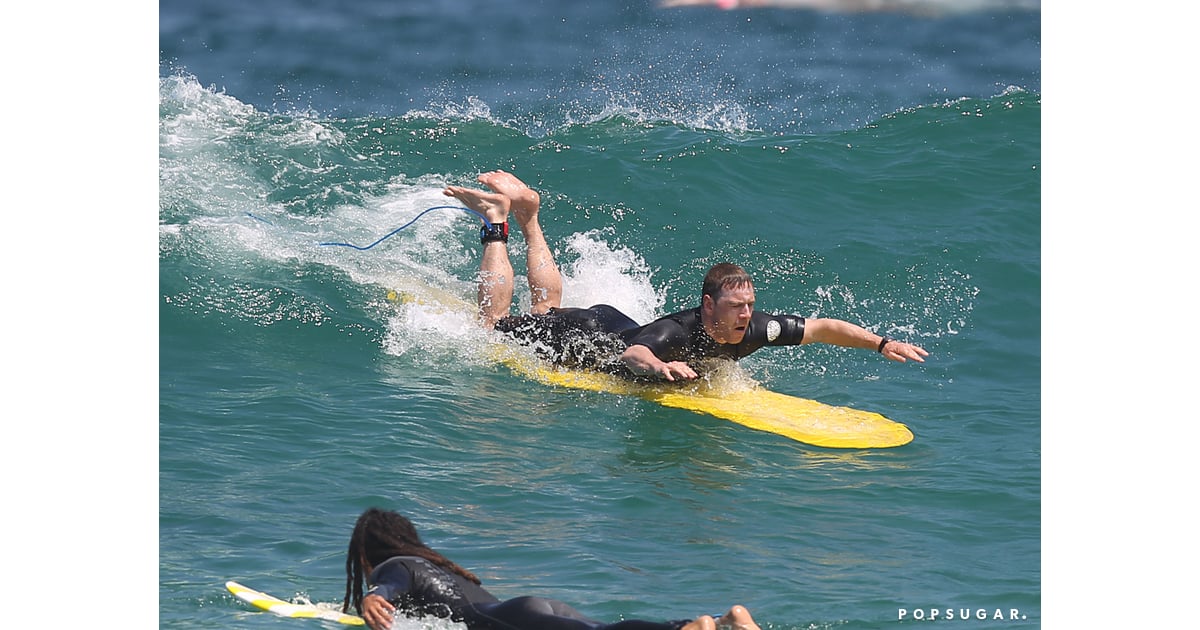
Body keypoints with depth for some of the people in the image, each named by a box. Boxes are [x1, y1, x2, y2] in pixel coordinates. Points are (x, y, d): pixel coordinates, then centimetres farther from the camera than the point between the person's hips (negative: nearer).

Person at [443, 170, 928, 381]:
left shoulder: (753, 330, -24)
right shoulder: (675, 334, -43)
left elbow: (823, 328, -18)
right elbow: (630, 355, -59)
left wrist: (883, 344, -28)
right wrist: (658, 367, -80)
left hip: (616, 327, 7)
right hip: (584, 337, -7)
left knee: (546, 310, 35)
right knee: (493, 325, 14)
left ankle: (527, 215, 45)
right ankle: (497, 221, 24)